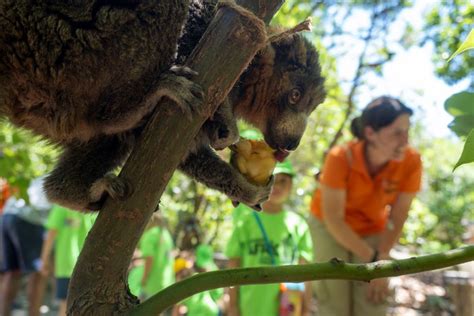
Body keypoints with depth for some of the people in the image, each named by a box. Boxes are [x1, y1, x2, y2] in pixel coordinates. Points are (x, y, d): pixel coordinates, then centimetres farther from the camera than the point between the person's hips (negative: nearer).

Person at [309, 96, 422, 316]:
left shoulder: (411, 161, -24)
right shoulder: (340, 158, -31)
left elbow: (398, 218, -12)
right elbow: (333, 219, -24)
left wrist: (382, 259, -17)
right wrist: (373, 258, -24)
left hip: (372, 229, 2)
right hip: (330, 227, -2)